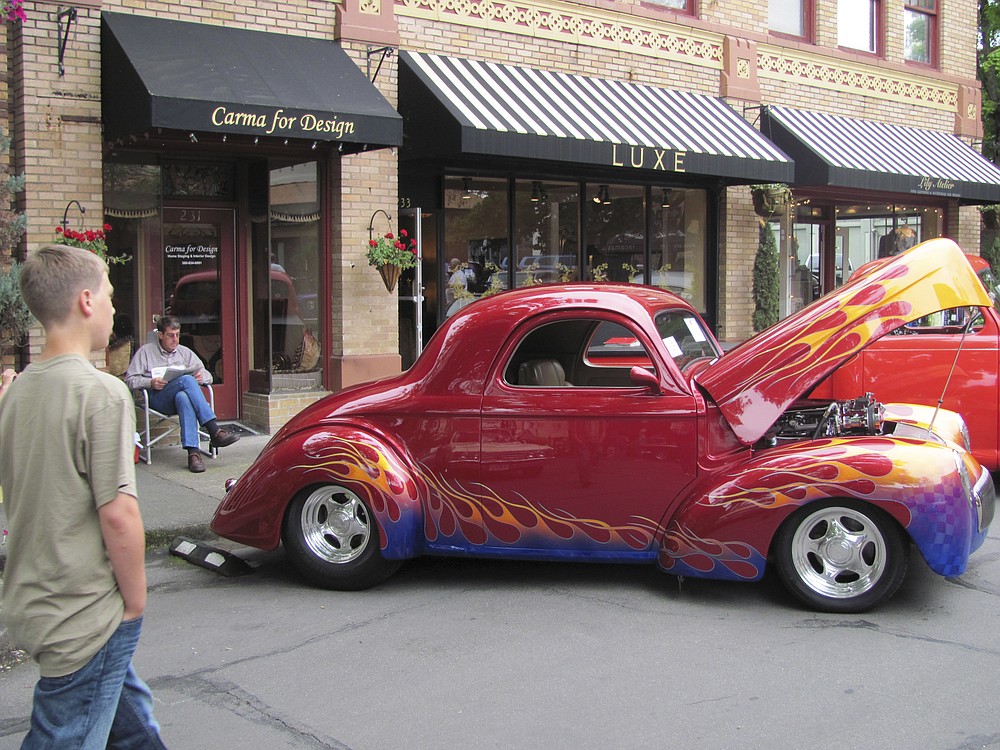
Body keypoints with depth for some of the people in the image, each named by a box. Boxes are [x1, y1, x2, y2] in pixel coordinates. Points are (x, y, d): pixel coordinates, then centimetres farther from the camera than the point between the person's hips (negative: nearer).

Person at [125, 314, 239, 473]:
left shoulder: (185, 352, 25)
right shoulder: (146, 351, 16)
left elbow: (207, 375, 22)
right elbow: (130, 380, 8)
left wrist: (202, 377, -3)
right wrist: (150, 383, -12)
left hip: (183, 393, 3)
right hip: (158, 399, -2)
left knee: (183, 398, -39)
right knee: (187, 380, -35)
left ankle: (193, 452, -53)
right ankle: (215, 431, -46)